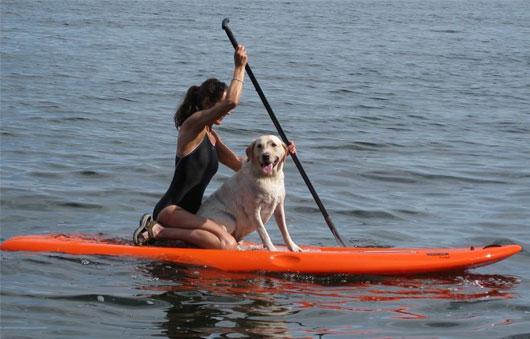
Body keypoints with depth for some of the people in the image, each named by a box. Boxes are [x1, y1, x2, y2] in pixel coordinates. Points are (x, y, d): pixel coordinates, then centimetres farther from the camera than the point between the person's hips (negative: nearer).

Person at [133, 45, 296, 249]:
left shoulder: (211, 136, 18)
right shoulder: (194, 122, -8)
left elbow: (238, 164, 22)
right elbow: (231, 101, -23)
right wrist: (240, 68, -11)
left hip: (187, 214, 10)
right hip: (169, 210, -10)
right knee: (228, 245, -25)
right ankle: (158, 231, -16)